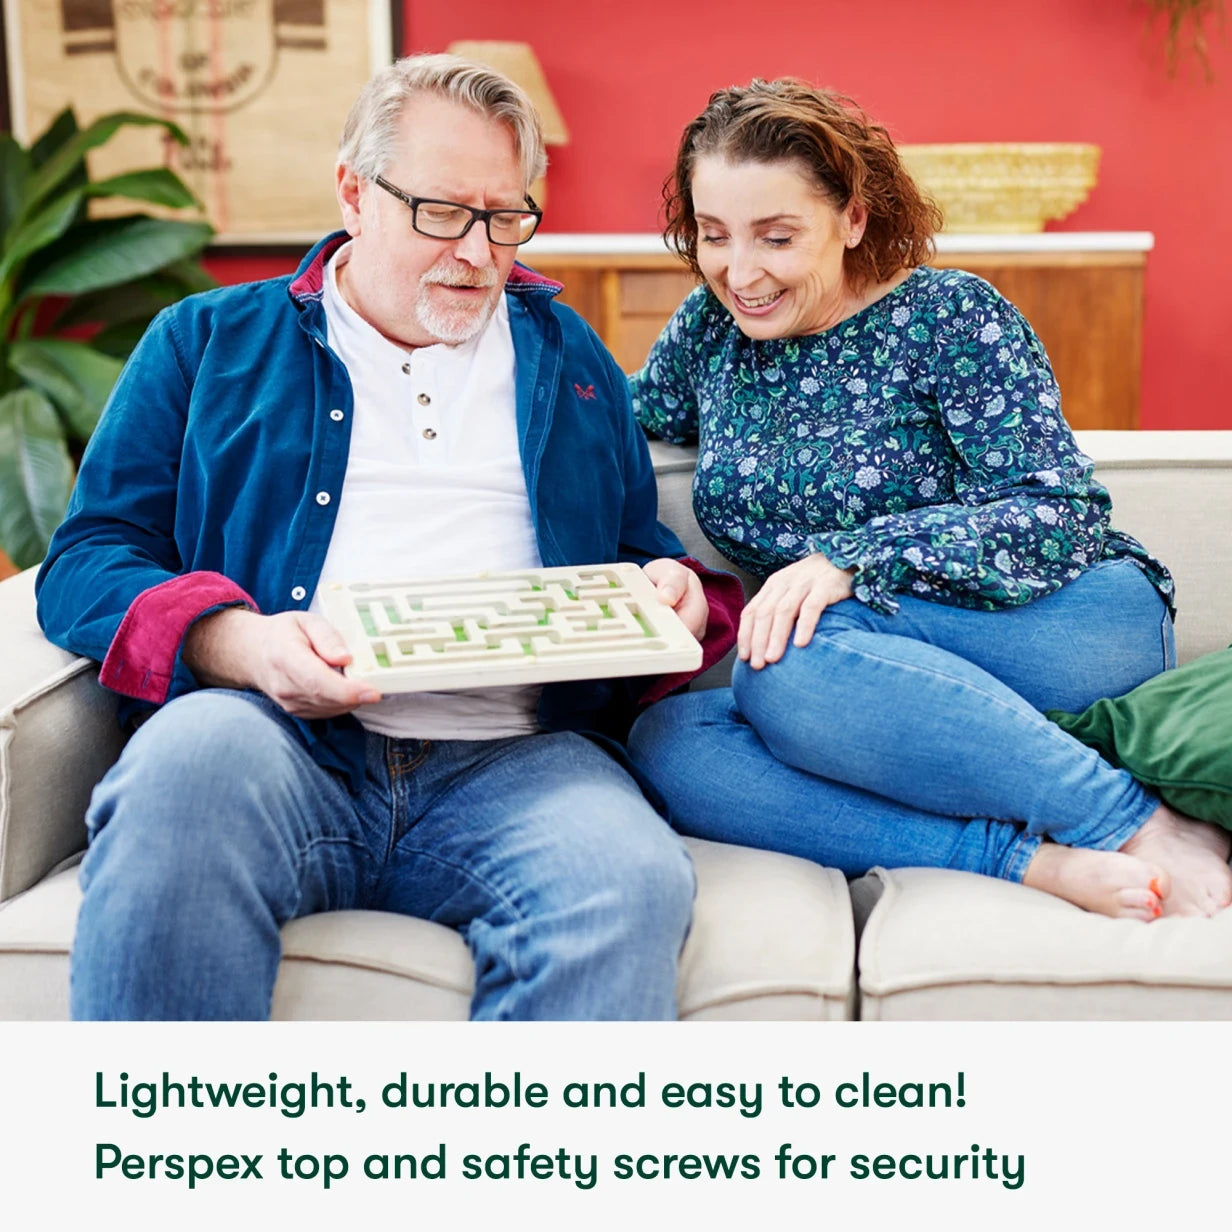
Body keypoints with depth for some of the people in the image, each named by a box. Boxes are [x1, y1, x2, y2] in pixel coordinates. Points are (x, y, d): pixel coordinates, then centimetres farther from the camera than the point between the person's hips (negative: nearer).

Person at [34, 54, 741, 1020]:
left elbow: (645, 554, 30)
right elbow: (89, 557, 9)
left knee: (629, 882, -33)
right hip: (278, 736, -1)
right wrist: (237, 642, -12)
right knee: (191, 752, -37)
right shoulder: (209, 342, 18)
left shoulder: (570, 358, 25)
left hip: (514, 758, 1)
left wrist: (678, 595, 3)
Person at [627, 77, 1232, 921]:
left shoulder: (949, 316, -3)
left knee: (793, 660, -34)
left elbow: (1059, 516, -13)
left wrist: (851, 558, -25)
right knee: (668, 743, -25)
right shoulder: (709, 328, 12)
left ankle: (1144, 828, -24)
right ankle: (1040, 863, -33)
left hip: (1071, 630, -5)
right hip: (910, 689, 5)